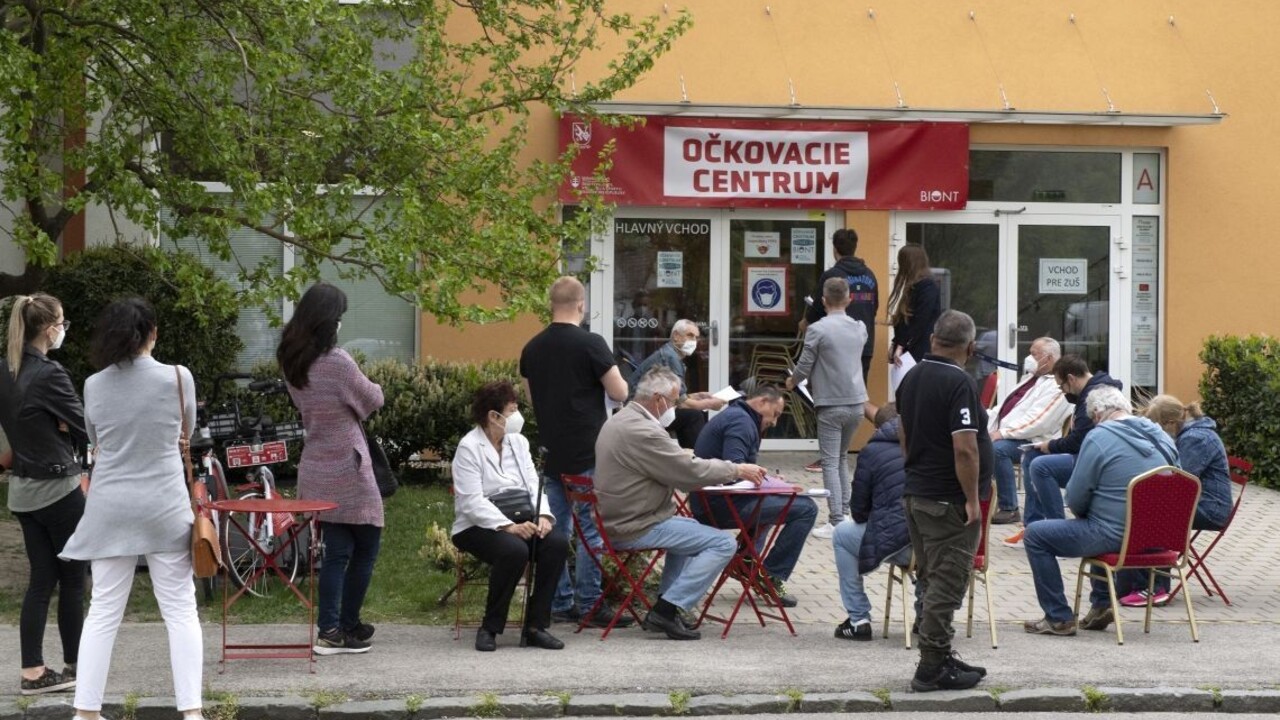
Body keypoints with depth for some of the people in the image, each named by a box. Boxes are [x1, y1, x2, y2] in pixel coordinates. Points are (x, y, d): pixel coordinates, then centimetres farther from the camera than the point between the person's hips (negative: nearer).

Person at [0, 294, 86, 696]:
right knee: (72, 578, 6)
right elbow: (85, 429, -13)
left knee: (41, 579, 10)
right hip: (57, 487, -7)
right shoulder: (49, 374, -20)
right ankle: (75, 667, 14)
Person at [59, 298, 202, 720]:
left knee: (103, 611, 8)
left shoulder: (94, 385, -1)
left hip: (111, 509, 2)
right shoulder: (177, 377, -7)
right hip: (165, 507, -2)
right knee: (180, 610, 5)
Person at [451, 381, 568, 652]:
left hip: (519, 523, 6)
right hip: (479, 527, -6)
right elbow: (472, 502, -18)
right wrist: (509, 527, -28)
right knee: (514, 550, -36)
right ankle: (490, 628, -18)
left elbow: (534, 485, 6)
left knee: (557, 542, -22)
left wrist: (543, 516, -15)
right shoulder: (469, 447, -8)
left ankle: (536, 626, -15)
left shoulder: (518, 442, 13)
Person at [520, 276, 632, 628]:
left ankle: (559, 603, 13)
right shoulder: (590, 344, -13)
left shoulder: (532, 348, 7)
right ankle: (590, 605, -3)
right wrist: (617, 377, 10)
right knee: (591, 528, -2)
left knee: (556, 529, 10)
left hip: (551, 451, 6)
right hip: (588, 453, -6)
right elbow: (619, 393, -10)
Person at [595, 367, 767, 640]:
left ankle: (667, 605, 23)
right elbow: (692, 472, -19)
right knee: (723, 543, -11)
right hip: (636, 528, -11)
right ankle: (666, 610, -12)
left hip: (616, 521, 11)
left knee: (690, 528, 33)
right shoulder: (641, 431, -21)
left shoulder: (619, 421, 13)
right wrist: (737, 470, -6)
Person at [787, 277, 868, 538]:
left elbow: (804, 366, -7)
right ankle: (844, 512, 21)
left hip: (831, 404, -6)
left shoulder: (817, 330, -12)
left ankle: (836, 523, -7)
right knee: (841, 458, 20)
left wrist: (792, 382, 14)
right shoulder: (860, 328, 5)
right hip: (856, 402, 6)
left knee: (830, 462, -2)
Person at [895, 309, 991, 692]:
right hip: (948, 501, -9)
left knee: (933, 580, 15)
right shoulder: (959, 383, -18)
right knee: (946, 584, -4)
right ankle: (932, 667, -2)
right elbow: (964, 448, -23)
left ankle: (940, 657, 22)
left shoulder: (912, 378, 10)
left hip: (915, 492, 9)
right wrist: (972, 499, -18)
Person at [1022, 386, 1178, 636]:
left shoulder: (1099, 438, -14)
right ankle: (1101, 606, 33)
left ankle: (1059, 618, 3)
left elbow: (1076, 498, -11)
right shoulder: (1161, 437, 8)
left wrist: (1082, 514, 13)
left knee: (1035, 535, 3)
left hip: (1115, 536, -8)